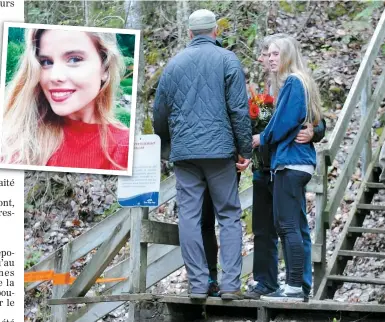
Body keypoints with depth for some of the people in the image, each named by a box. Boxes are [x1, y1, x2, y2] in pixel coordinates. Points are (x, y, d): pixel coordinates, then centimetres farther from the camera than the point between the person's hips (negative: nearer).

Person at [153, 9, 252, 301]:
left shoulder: (174, 64, 11)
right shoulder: (227, 60, 0)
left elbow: (160, 111, 16)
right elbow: (239, 109, -6)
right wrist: (245, 150, 0)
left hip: (184, 150, 3)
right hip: (219, 149, -2)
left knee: (189, 216, 4)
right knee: (229, 216, 3)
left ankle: (198, 284, 2)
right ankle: (231, 284, -4)